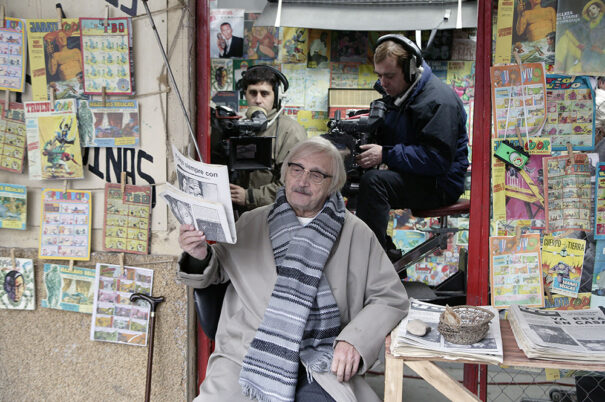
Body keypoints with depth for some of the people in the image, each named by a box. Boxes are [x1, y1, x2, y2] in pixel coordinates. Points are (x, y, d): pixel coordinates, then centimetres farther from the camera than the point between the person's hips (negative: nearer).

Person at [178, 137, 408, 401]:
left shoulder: (356, 234, 7)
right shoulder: (250, 224, 11)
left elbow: (391, 297, 8)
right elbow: (211, 273, 19)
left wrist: (354, 340, -7)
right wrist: (200, 255, -5)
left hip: (317, 366, 0)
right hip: (245, 355, 1)